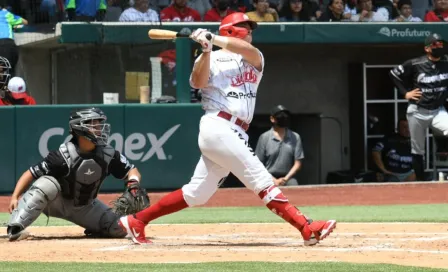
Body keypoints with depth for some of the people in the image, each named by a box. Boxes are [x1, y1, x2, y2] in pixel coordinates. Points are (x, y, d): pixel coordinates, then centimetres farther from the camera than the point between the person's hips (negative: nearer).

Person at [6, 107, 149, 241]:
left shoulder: (108, 154, -14)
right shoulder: (64, 155, -25)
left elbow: (132, 170, -3)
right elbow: (31, 174, -22)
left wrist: (133, 184, -27)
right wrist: (15, 197, -35)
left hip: (86, 208, 4)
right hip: (57, 202, -4)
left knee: (120, 228, -13)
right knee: (45, 184, -37)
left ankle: (95, 230, 17)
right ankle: (15, 229, -35)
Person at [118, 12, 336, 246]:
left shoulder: (255, 60, 19)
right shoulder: (212, 59, 6)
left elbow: (247, 50, -4)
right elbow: (198, 82, -12)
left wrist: (212, 38, -11)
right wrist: (206, 49, -20)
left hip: (235, 135, 7)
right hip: (218, 128, -7)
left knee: (197, 194, 7)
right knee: (261, 179, -14)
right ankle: (307, 229, -20)